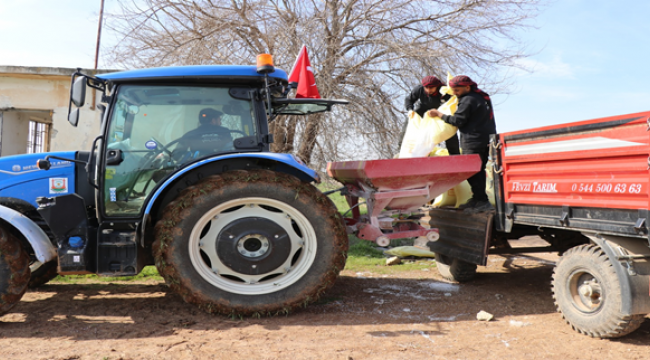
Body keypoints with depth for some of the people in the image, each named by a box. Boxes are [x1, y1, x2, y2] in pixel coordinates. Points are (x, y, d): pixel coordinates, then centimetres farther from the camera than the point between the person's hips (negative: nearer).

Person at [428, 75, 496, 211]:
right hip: (486, 140, 10)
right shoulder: (483, 97, 17)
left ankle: (482, 201, -7)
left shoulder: (468, 100, -14)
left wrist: (440, 115, -4)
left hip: (474, 142, -10)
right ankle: (477, 200, 20)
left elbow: (458, 120, -14)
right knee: (479, 170, 14)